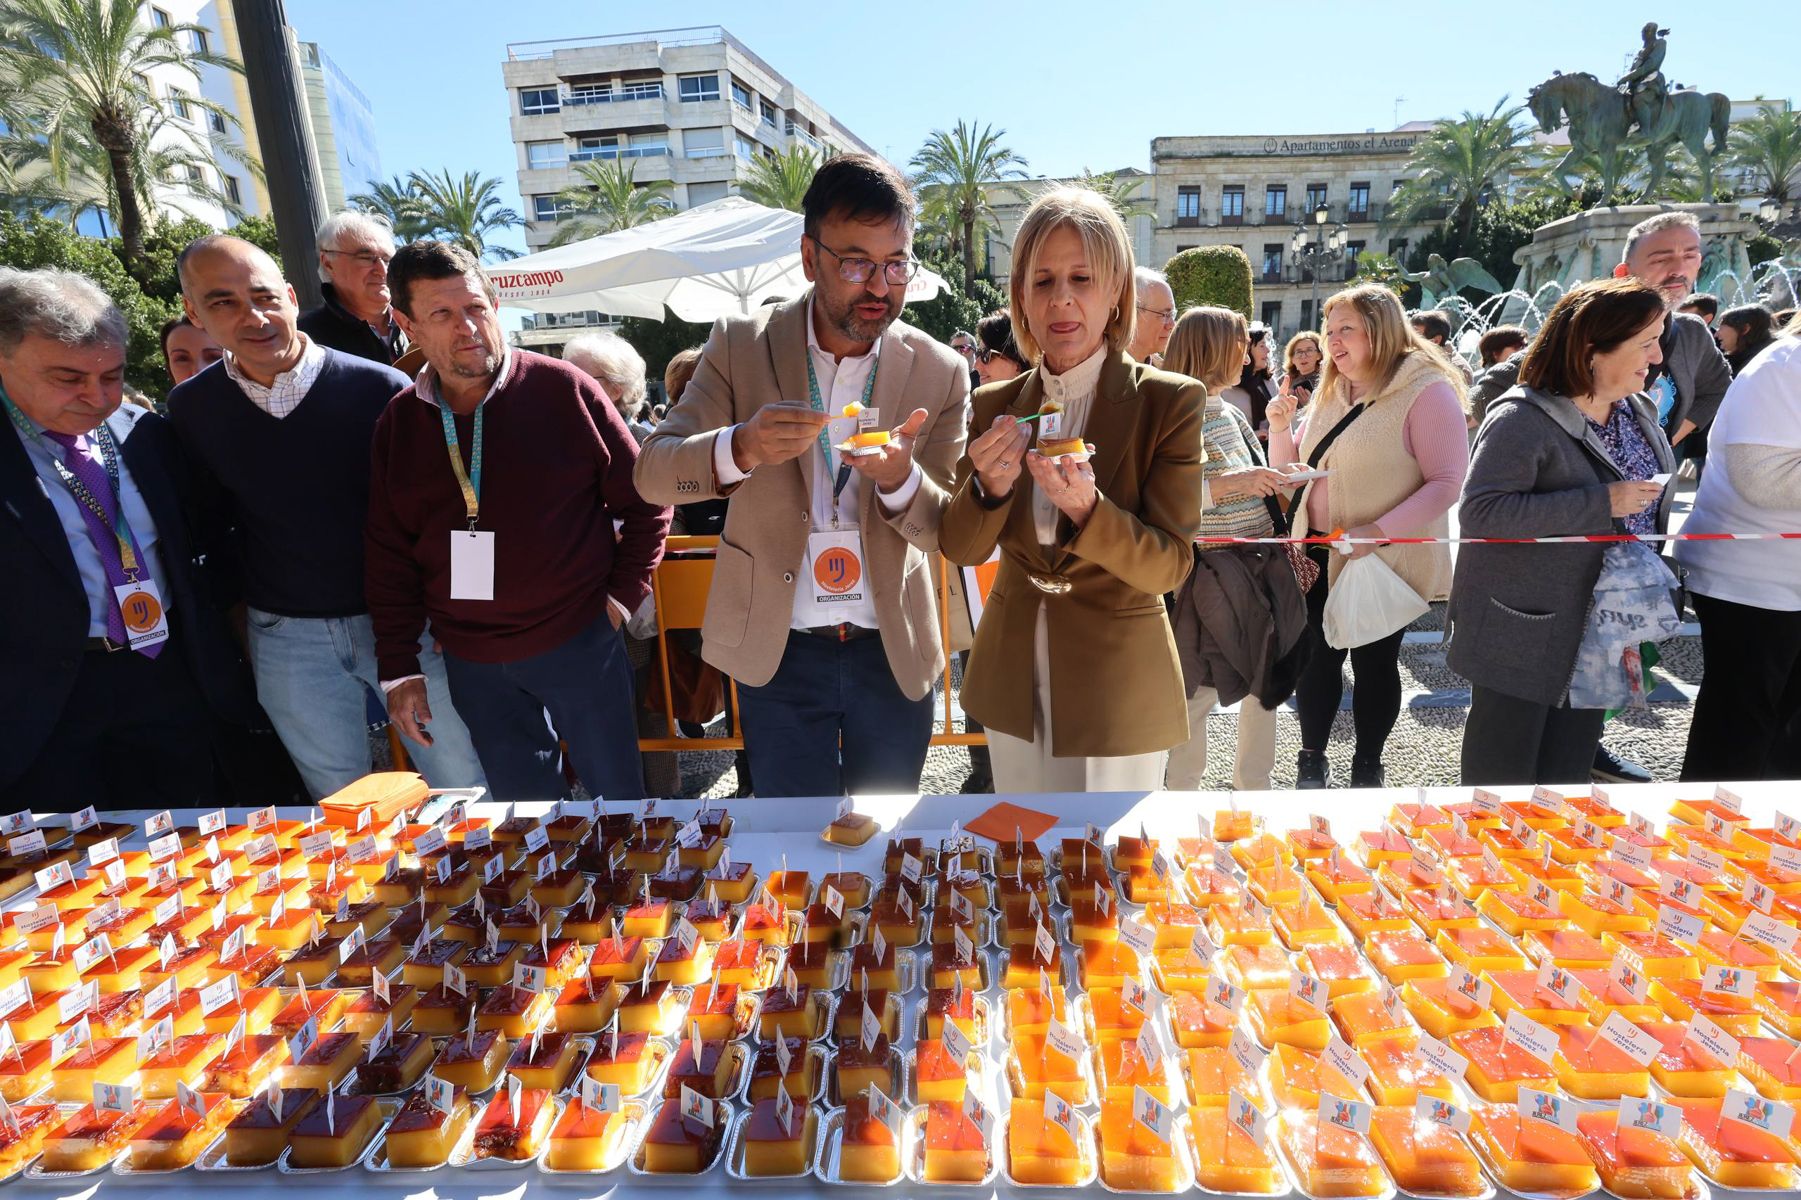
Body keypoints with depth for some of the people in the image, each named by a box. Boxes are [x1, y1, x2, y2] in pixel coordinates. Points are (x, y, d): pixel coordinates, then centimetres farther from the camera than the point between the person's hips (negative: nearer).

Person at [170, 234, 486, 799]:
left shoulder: (380, 388, -11)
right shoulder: (191, 408, 0)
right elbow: (212, 525, 11)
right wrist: (235, 615, 9)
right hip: (284, 639, 3)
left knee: (464, 787, 6)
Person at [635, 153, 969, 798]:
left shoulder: (941, 371, -5)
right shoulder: (742, 344, -6)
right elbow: (653, 471, -10)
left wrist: (900, 478, -27)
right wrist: (741, 448, -32)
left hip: (893, 654, 1)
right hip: (776, 651, -1)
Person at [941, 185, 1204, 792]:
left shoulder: (1170, 401, -11)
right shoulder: (996, 405, -1)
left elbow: (1170, 566, -14)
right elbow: (962, 549, -2)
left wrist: (1086, 507, -31)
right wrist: (988, 487, -23)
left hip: (1116, 690, -3)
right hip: (1012, 678, 4)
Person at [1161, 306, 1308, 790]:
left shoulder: (1231, 414, 14)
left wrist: (1272, 481, 9)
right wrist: (1233, 483, -28)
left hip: (1262, 568, 9)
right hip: (1213, 574, -9)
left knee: (1264, 682, 16)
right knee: (1199, 690, 1)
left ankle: (1253, 786, 33)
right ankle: (1181, 795, 18)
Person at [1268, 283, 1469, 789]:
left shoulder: (1427, 391, -12)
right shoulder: (1330, 393, 9)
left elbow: (1447, 482, -18)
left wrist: (1378, 531, -28)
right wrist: (1280, 428, -4)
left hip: (1387, 559, -5)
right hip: (1320, 554, 6)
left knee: (1373, 661, 7)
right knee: (1317, 655, 10)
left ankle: (1367, 768, 25)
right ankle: (1312, 761, 26)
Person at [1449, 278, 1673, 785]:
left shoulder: (1639, 412, 7)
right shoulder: (1524, 419, -20)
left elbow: (1653, 504, 22)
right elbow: (1479, 513, -30)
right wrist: (1602, 505, -28)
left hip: (1600, 627, 8)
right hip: (1524, 633, -8)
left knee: (1569, 769, 19)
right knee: (1503, 771, 4)